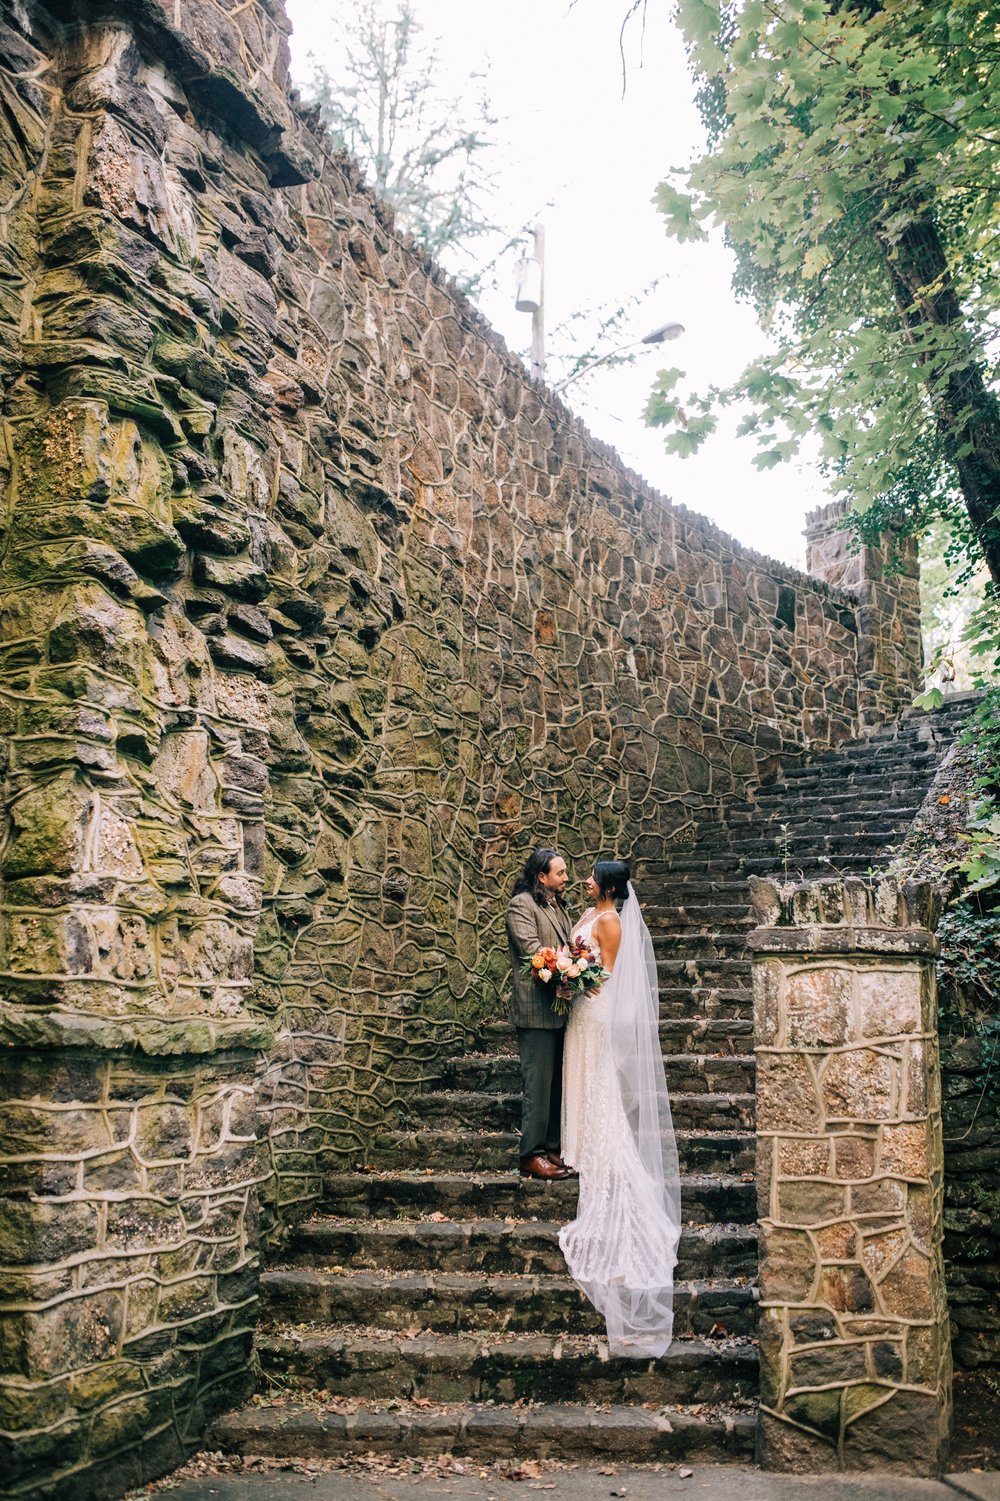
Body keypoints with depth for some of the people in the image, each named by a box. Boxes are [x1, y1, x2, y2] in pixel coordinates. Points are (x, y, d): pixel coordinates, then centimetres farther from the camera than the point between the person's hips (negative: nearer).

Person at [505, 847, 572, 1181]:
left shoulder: (558, 905, 18)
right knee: (537, 1084, -5)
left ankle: (551, 1148, 20)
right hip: (536, 1010, -9)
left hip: (559, 1009, 9)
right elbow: (533, 951, -19)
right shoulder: (521, 905, -9)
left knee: (556, 1083, 12)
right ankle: (531, 1156, 2)